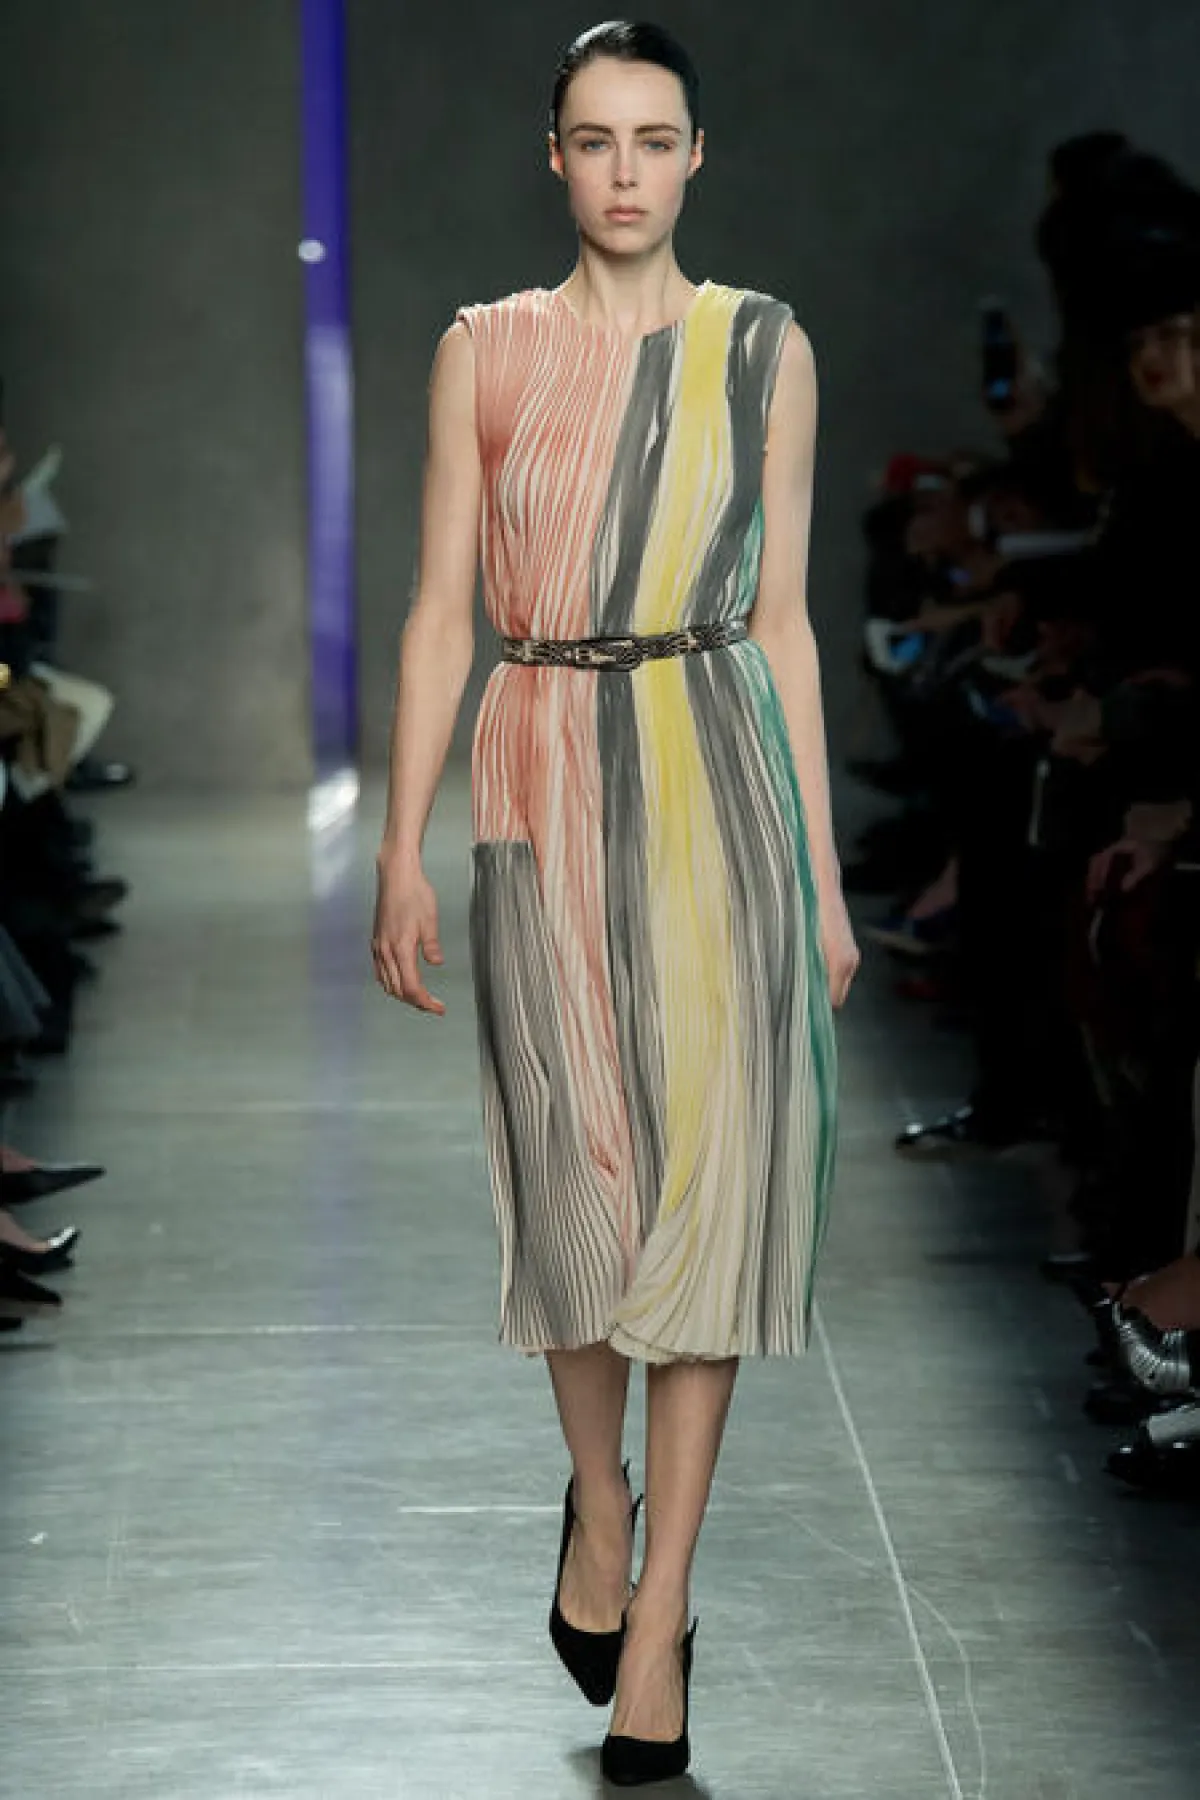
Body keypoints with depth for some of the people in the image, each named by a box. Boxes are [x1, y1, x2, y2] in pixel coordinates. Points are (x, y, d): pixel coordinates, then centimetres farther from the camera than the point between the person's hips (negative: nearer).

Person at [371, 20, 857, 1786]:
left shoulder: (763, 349, 4)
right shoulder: (485, 350, 4)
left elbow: (783, 615, 6)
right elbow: (440, 609, 3)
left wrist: (823, 872, 4)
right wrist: (404, 849, -4)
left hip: (718, 778, 0)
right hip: (545, 782, 1)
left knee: (704, 1177, -3)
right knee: (575, 1173, 7)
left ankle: (659, 1603, 4)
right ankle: (596, 1500, 32)